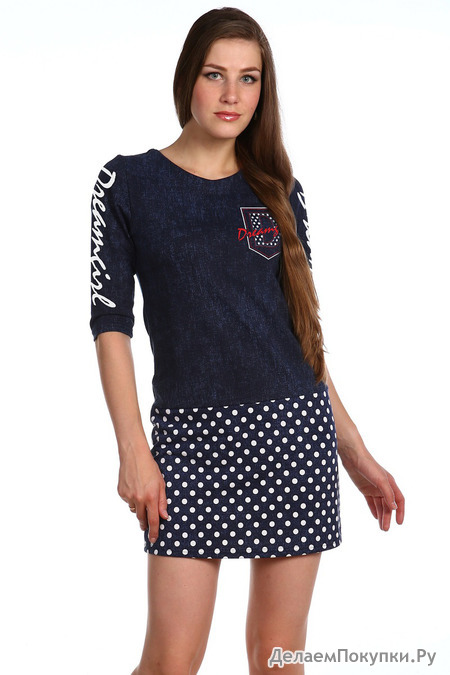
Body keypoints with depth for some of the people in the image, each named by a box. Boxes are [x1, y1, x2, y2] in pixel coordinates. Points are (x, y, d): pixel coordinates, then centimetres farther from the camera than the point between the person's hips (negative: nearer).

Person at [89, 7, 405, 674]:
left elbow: (302, 327, 14)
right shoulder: (128, 182, 3)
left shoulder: (278, 190, 11)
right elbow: (112, 321, -1)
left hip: (295, 428, 3)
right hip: (192, 437, -2)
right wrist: (133, 449, -11)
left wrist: (355, 452, 12)